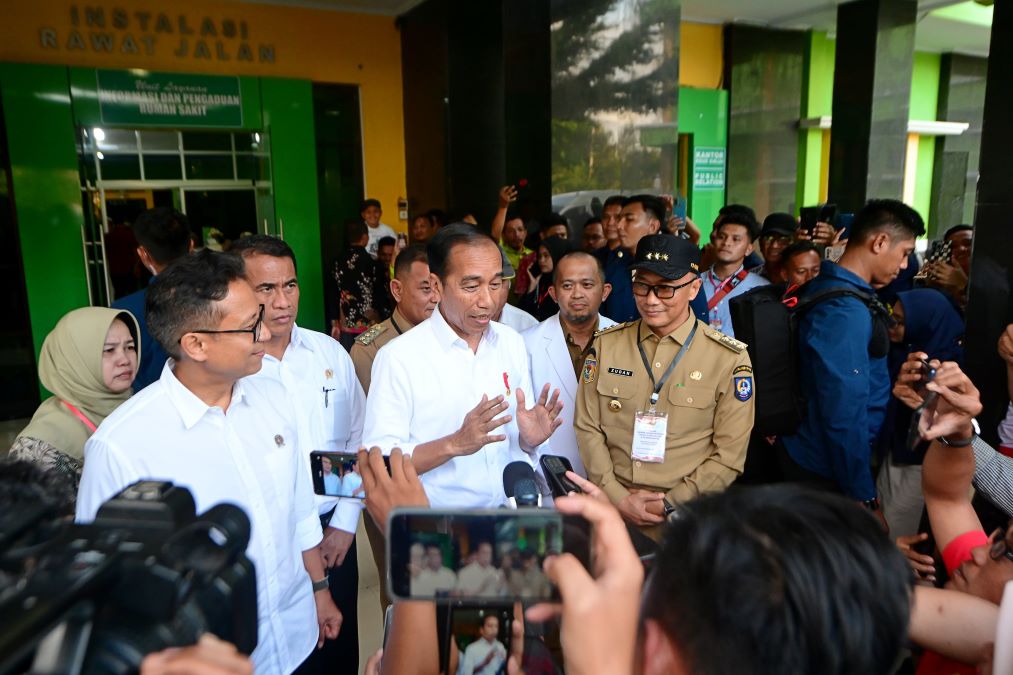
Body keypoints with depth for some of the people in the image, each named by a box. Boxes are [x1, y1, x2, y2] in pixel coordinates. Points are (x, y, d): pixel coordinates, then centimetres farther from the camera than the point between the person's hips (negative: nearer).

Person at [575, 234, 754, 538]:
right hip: (609, 509, 2)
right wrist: (618, 497, -6)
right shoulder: (606, 344, 3)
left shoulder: (729, 359, -4)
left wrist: (668, 504, -9)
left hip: (684, 520, -1)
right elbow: (588, 428, 3)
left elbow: (729, 455, -3)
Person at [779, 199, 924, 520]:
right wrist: (866, 499, -19)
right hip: (829, 471, -9)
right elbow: (844, 413, -26)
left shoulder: (823, 287, 5)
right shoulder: (847, 312, -24)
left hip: (809, 456, 9)